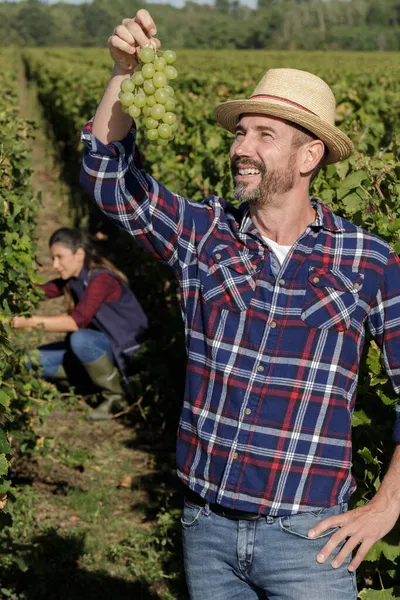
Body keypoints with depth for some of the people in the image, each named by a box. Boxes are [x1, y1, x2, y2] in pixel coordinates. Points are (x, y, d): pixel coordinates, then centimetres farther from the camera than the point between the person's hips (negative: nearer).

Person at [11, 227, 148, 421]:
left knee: (80, 340, -39)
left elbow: (78, 321, -35)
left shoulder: (101, 279, -25)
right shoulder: (71, 279, 3)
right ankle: (105, 372, 4)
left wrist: (30, 321, -37)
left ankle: (115, 394, -15)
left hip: (125, 346, -8)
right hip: (98, 342, 9)